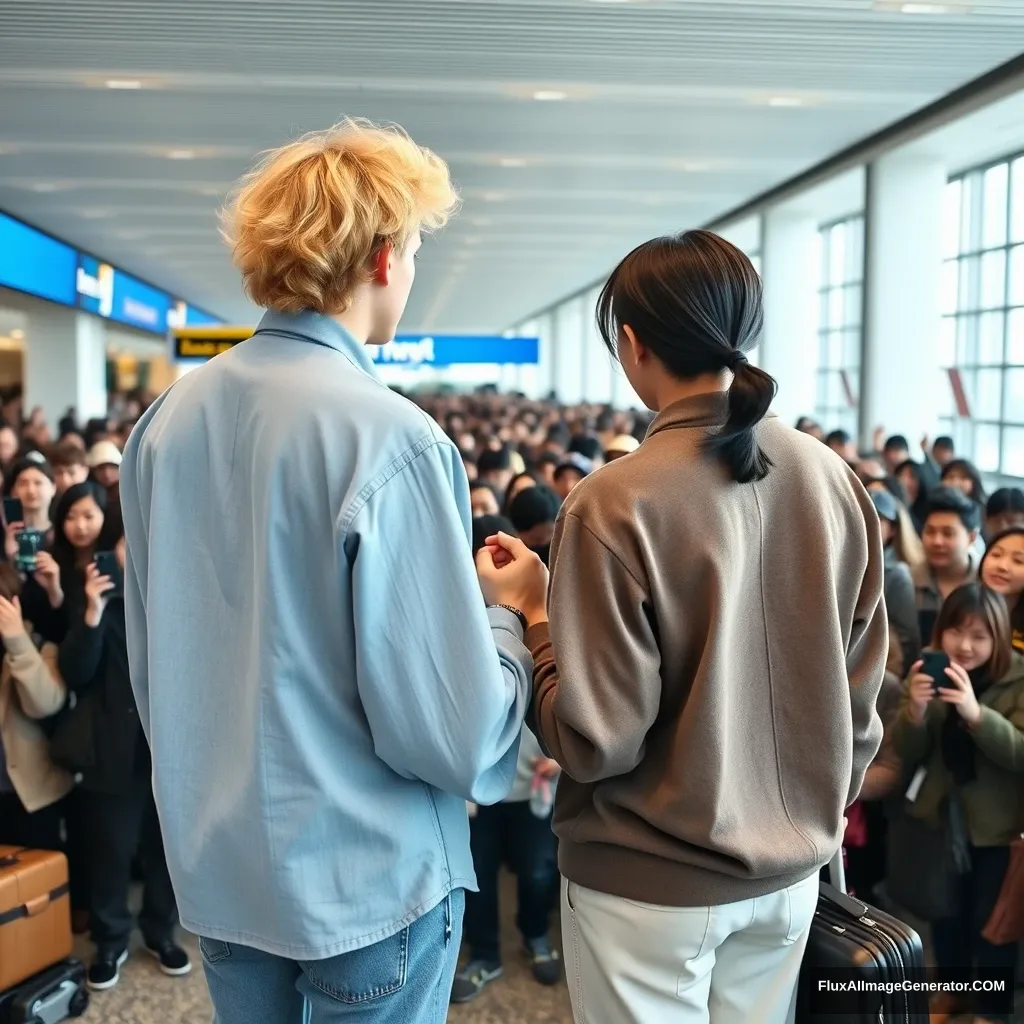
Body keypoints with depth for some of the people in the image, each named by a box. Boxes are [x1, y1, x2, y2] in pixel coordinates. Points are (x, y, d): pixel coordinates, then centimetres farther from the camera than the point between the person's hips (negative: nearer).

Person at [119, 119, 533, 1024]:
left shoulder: (168, 419, -2)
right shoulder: (389, 438, -23)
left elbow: (149, 658, 8)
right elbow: (456, 735, -22)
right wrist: (508, 619, -3)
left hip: (215, 862, 6)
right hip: (365, 879, -6)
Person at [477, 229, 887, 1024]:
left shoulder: (618, 503, -21)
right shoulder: (836, 480, -5)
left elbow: (597, 740, -20)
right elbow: (860, 692, 3)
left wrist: (535, 612, -6)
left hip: (651, 884, -4)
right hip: (789, 869, 5)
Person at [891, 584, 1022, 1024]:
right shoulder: (930, 672, -2)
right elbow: (907, 755, -4)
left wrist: (976, 713, -37)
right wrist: (914, 711, -25)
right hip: (942, 819, 4)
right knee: (945, 915, 16)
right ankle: (952, 989, 39)